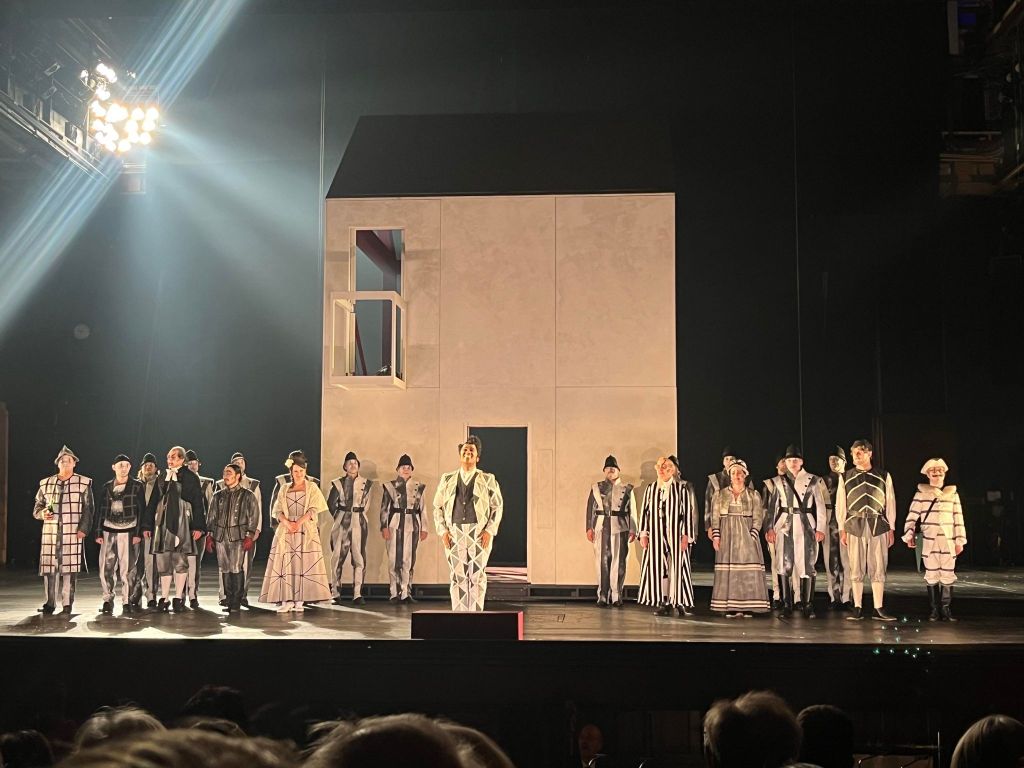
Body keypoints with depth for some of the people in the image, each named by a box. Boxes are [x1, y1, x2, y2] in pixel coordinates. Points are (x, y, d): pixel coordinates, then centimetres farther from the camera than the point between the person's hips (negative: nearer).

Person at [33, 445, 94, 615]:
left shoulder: (83, 483, 6)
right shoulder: (46, 483, 14)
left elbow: (88, 509, 3)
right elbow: (37, 507, 18)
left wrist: (83, 529, -8)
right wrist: (42, 513, -5)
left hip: (73, 533, -2)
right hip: (50, 531, 2)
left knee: (70, 568, -5)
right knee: (49, 567, -1)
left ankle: (67, 605, 1)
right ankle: (49, 603, 8)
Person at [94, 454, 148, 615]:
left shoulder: (137, 486, 3)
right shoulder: (107, 487, 12)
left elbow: (141, 510, 0)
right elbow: (101, 510, 14)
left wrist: (138, 533, -7)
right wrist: (98, 532, 6)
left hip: (128, 532, -3)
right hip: (109, 531, 3)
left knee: (128, 568, -5)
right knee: (106, 567, -2)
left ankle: (127, 602, 2)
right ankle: (107, 601, 7)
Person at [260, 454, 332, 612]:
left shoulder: (312, 487, 8)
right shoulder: (285, 489, 14)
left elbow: (314, 508, -3)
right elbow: (277, 511, 7)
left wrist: (299, 522, -14)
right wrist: (288, 523, -12)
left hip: (306, 530, -2)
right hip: (285, 531, 2)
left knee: (302, 563, -8)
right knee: (285, 563, -6)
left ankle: (299, 600, -9)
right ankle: (286, 600, -8)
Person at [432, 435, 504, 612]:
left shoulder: (488, 480, 8)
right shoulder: (447, 479, 13)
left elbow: (497, 506, 6)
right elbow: (438, 507, 14)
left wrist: (490, 531, -5)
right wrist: (442, 531, 2)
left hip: (479, 534, -1)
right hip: (454, 534, 1)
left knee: (477, 576, -4)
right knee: (457, 577, -1)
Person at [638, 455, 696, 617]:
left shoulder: (682, 488, -1)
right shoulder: (650, 489, 10)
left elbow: (688, 512, -3)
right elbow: (644, 511, 10)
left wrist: (686, 535, -8)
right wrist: (643, 533, 2)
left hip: (676, 532, -3)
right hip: (656, 534, 3)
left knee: (677, 566, -2)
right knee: (658, 566, 1)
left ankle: (681, 602, 5)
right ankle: (663, 603, 6)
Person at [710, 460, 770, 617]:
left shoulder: (753, 495, 6)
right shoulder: (720, 495, 9)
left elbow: (757, 518, 1)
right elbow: (715, 517, 6)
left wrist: (752, 537, -11)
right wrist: (715, 536, -4)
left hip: (747, 536, -1)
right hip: (727, 537, 1)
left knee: (748, 572, -6)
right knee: (728, 572, -3)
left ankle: (748, 607, -4)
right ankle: (730, 608, -1)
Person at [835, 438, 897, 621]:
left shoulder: (883, 476, 7)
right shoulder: (846, 478, 8)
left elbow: (890, 502, 8)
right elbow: (840, 505, 8)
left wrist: (891, 529, 4)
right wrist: (842, 529, 2)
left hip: (878, 527, 0)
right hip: (854, 527, 0)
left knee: (878, 569, 0)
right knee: (856, 569, 2)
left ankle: (879, 609, 5)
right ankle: (857, 609, 7)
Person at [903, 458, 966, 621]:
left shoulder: (952, 493, 9)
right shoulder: (921, 493, 3)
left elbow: (958, 518, 7)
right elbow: (912, 516, -1)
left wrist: (960, 540, 3)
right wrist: (909, 535, -11)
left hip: (948, 541, 1)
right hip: (929, 542, -1)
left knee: (948, 575, 1)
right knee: (931, 575, 3)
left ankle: (946, 608, 8)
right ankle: (935, 609, 10)